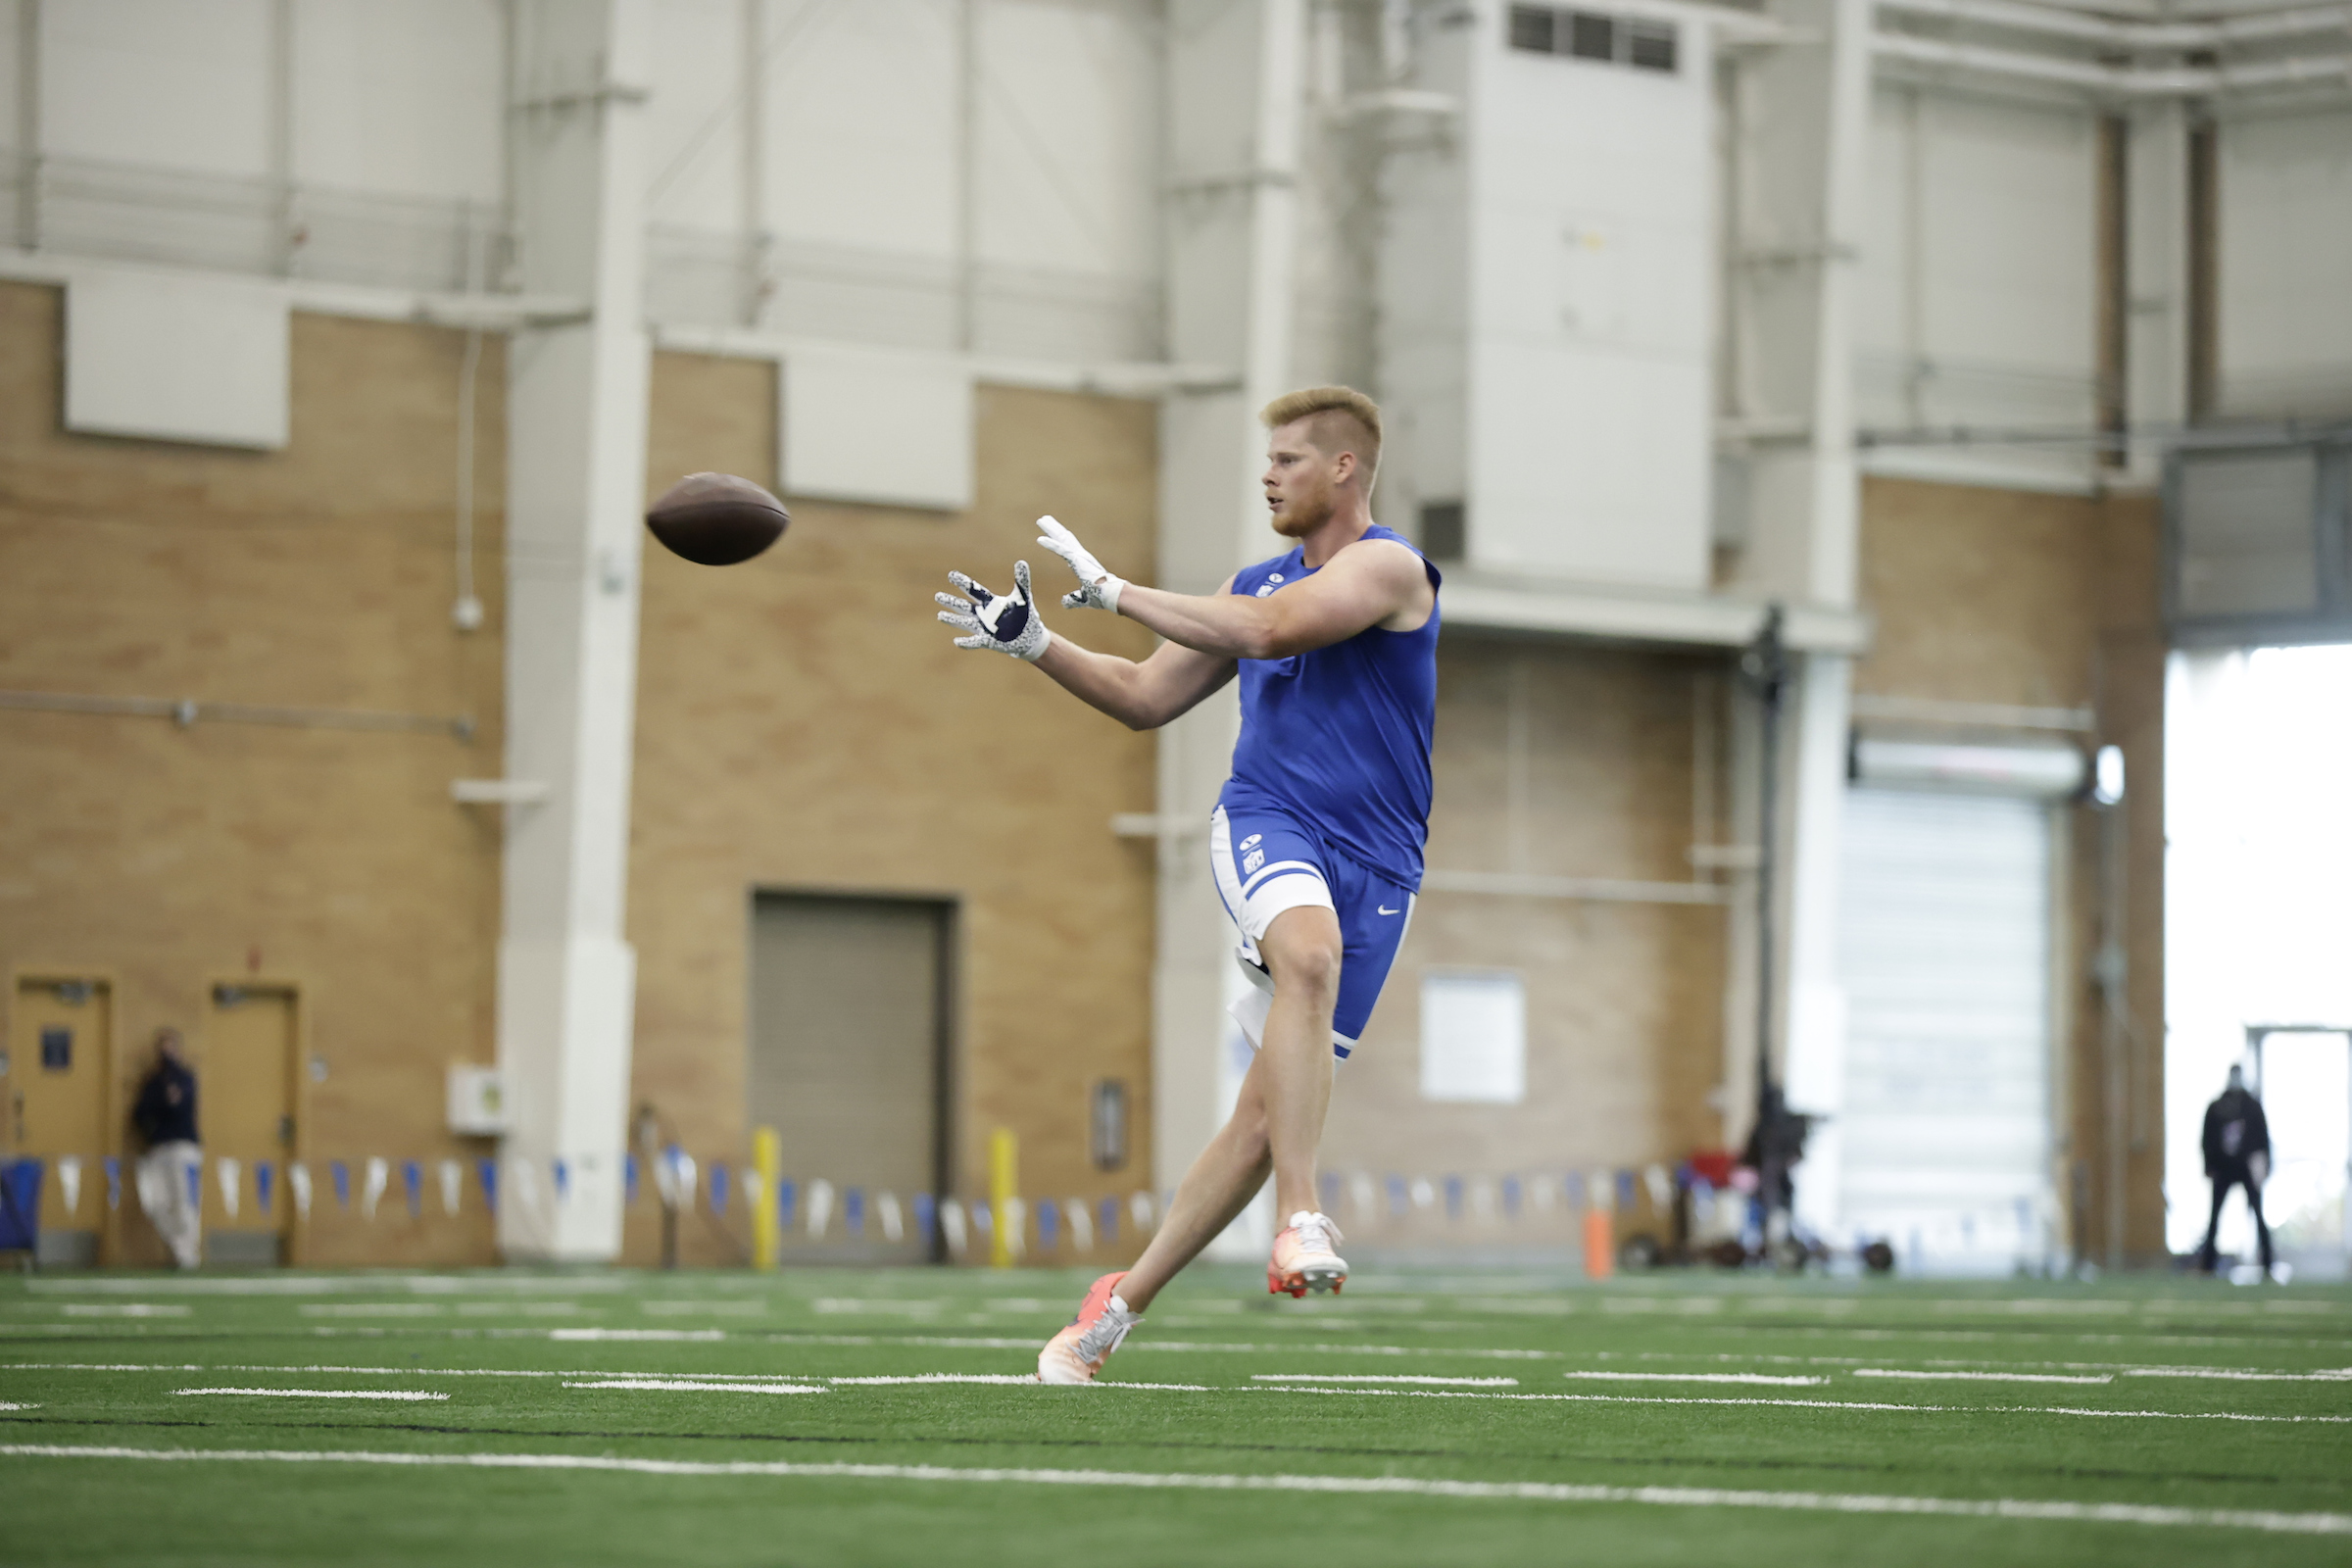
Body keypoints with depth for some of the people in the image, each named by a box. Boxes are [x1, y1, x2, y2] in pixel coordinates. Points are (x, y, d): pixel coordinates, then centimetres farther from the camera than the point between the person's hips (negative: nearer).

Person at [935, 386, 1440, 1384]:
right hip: (1266, 824, 2)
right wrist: (1031, 642, 11)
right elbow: (1146, 700, 24)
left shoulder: (1386, 567, -4)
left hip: (1372, 867, -2)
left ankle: (1122, 1302, 11)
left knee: (1267, 1118, -3)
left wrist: (1110, 588, -13)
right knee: (1309, 953, -35)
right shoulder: (1256, 581, 17)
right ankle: (1301, 1223, -42)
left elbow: (1269, 630, -20)